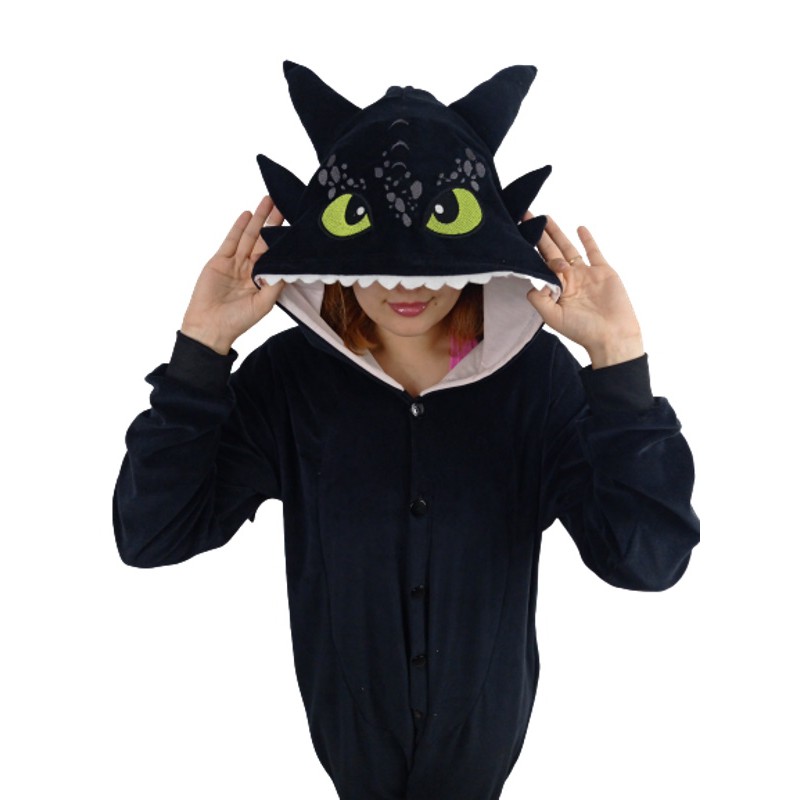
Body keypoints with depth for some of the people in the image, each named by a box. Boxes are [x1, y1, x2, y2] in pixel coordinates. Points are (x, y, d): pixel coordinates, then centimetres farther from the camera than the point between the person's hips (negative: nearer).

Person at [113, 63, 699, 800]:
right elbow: (150, 536, -24)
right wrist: (201, 349, -32)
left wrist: (619, 359, -37)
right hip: (348, 720, 0)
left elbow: (647, 559, -29)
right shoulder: (288, 377, -20)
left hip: (484, 722, 0)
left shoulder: (539, 375, -21)